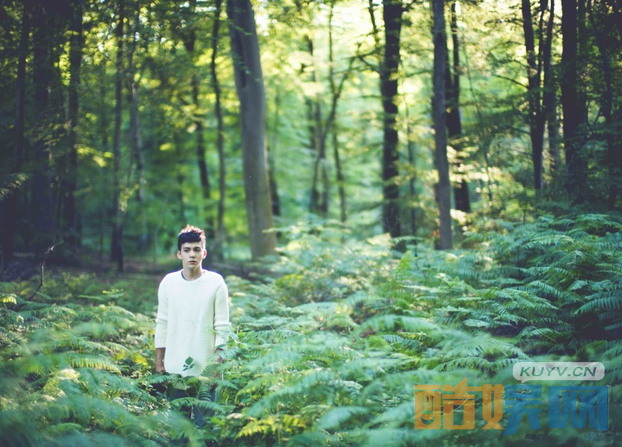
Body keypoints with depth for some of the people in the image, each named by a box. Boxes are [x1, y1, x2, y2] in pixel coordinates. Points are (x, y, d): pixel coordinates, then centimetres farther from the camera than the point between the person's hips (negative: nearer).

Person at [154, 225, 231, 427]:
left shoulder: (216, 283, -5)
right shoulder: (168, 282, 2)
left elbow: (222, 326, -3)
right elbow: (162, 324, 8)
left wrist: (218, 362, -6)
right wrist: (159, 361, 8)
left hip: (206, 367, -2)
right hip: (174, 367, 3)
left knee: (205, 421, 1)